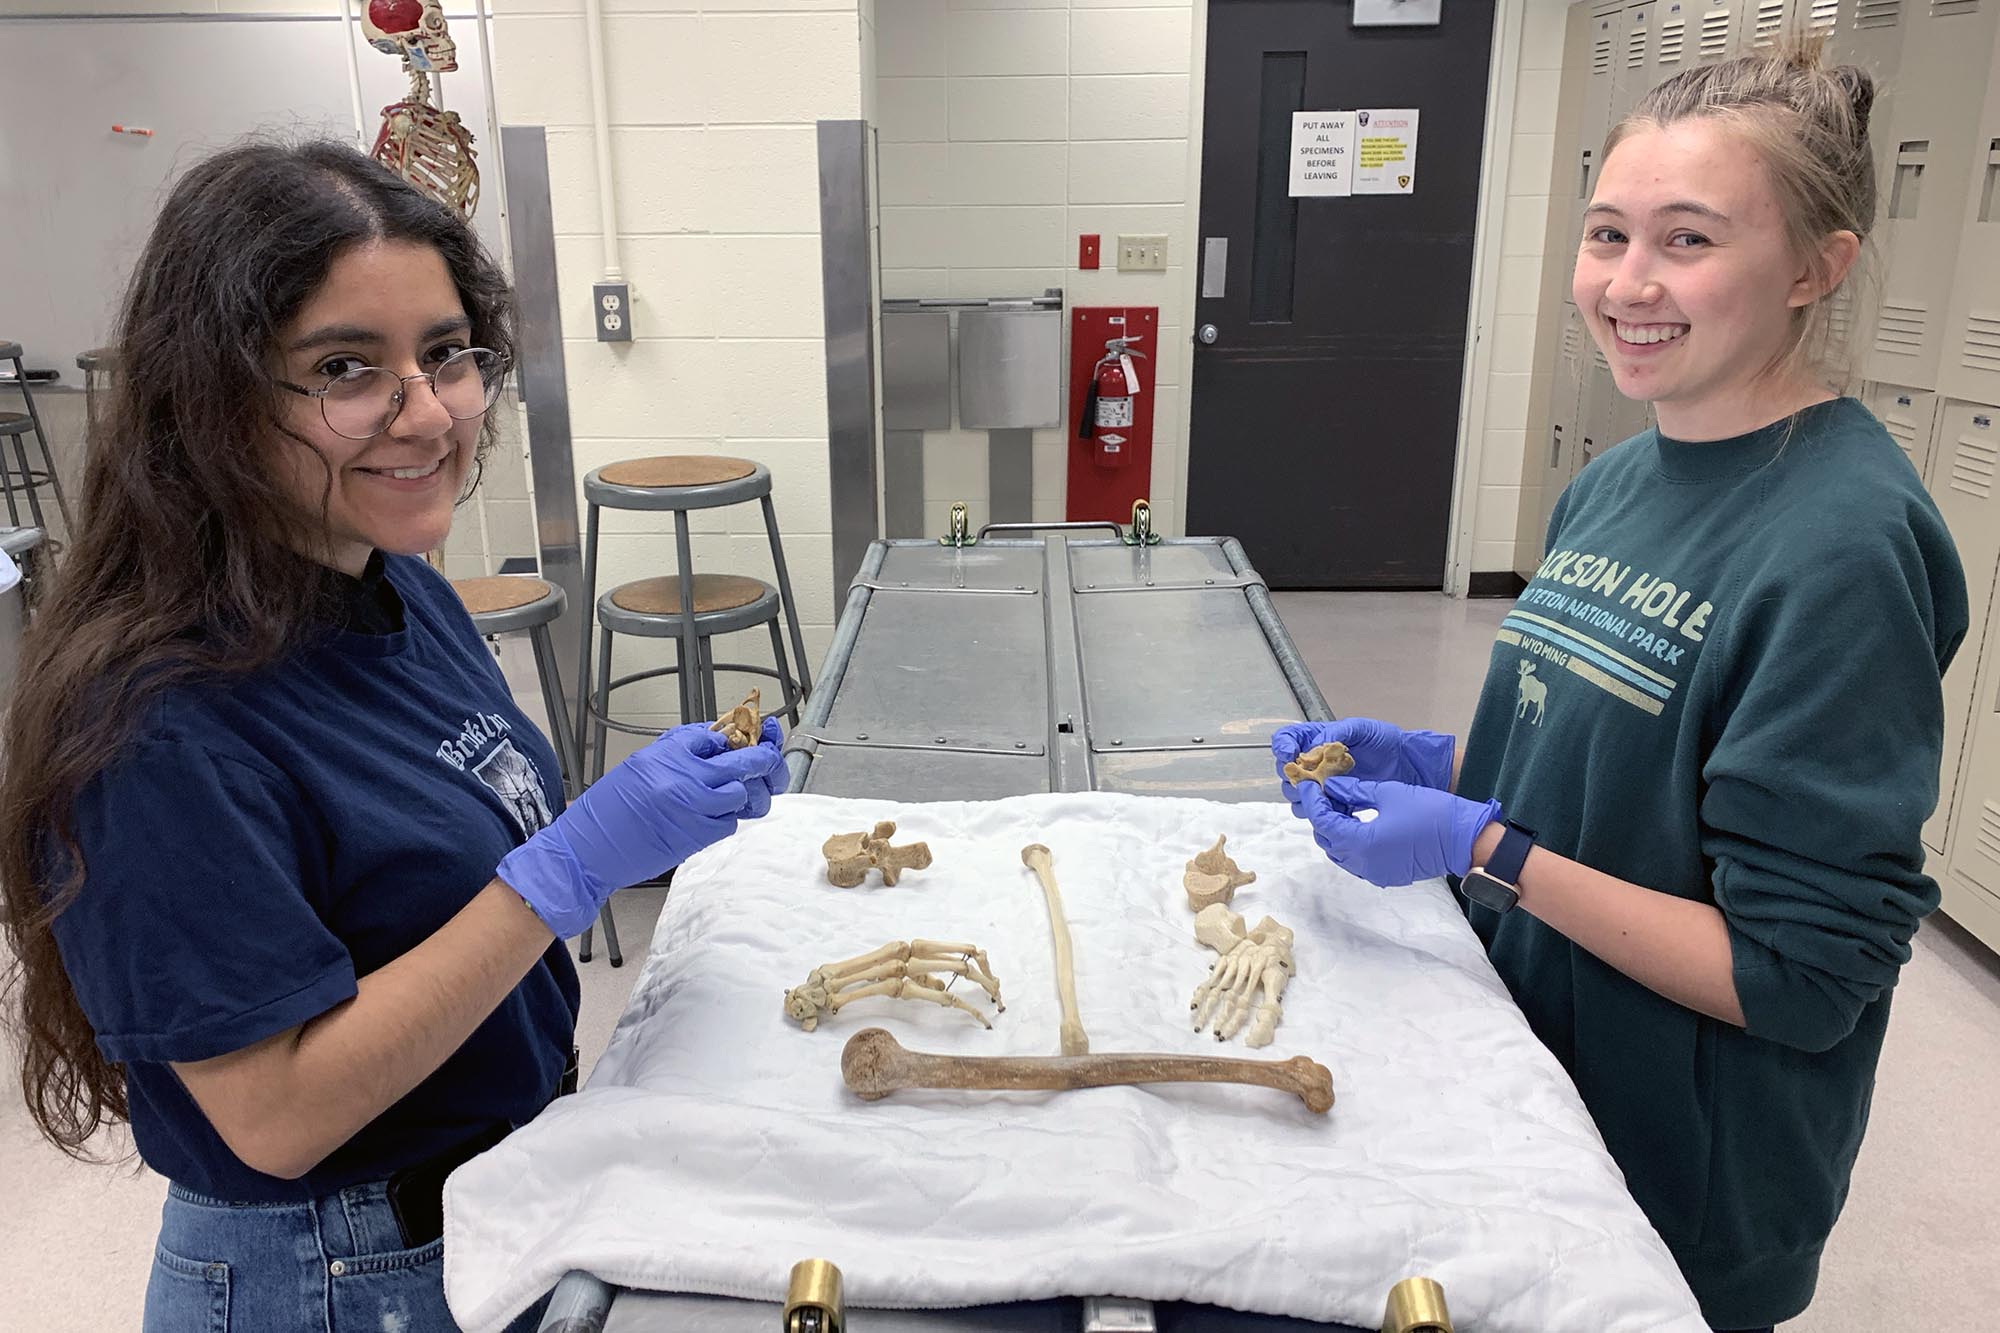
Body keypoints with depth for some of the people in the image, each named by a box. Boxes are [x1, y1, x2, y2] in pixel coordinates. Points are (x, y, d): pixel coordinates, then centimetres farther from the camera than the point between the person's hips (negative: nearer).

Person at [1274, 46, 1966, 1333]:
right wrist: (1429, 762, -5)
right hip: (1529, 1076, 7)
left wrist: (1484, 849, -26)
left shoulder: (1843, 546, -24)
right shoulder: (1611, 482, 0)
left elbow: (1801, 976, -23)